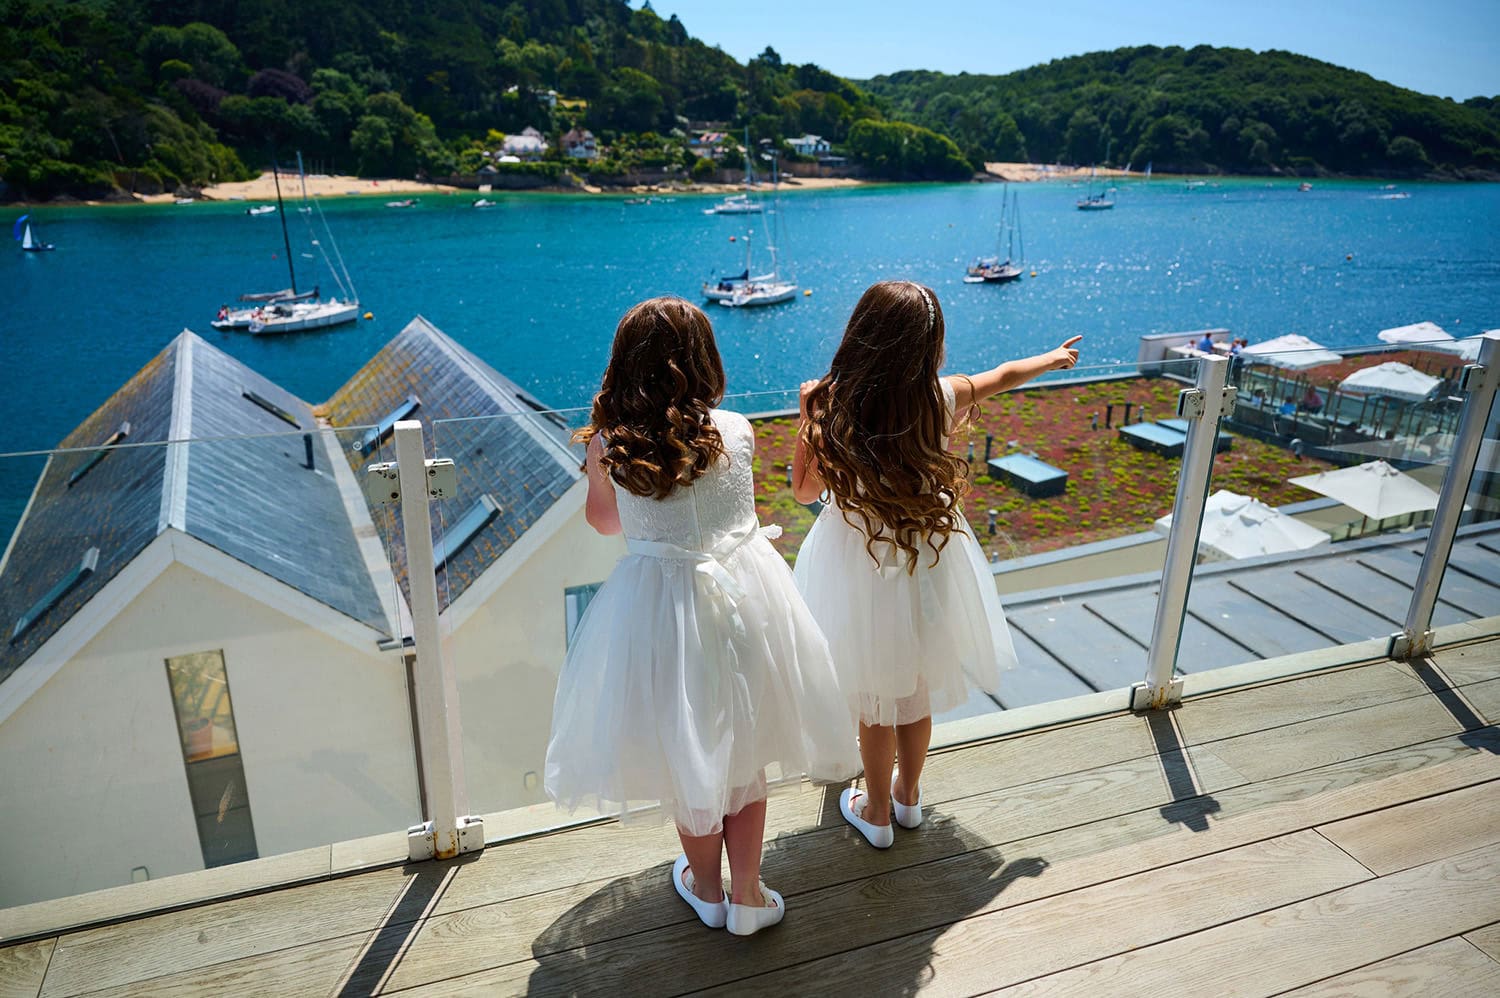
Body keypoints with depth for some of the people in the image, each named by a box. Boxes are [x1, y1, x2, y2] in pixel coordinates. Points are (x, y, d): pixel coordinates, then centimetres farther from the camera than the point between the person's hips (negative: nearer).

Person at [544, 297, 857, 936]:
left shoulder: (607, 445, -12)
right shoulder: (736, 431, -9)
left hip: (656, 606, -1)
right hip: (746, 593, 1)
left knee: (683, 750, 20)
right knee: (743, 748, 20)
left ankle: (706, 887, 39)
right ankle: (748, 896, 30)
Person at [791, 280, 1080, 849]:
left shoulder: (829, 407, -21)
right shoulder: (941, 398, -15)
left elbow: (804, 489, -7)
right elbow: (1004, 375, 7)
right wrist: (1053, 358, 27)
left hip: (859, 569, -2)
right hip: (928, 568, 2)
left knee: (876, 699, 17)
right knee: (918, 691, 23)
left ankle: (875, 813, 37)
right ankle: (908, 796, 46)